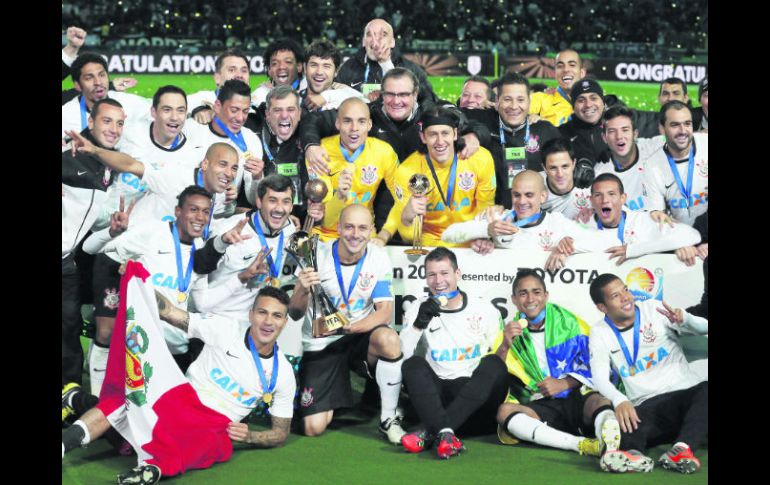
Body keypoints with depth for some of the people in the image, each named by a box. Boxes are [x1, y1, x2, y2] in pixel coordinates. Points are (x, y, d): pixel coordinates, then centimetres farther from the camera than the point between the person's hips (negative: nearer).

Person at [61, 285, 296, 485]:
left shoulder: (283, 372, 3)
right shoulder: (225, 329, -3)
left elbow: (281, 433, 11)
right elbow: (167, 311, -6)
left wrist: (249, 437, -10)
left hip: (216, 428, 0)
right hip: (180, 401, 0)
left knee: (212, 444, -39)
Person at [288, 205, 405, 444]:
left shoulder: (379, 258, -8)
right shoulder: (317, 255, -11)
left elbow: (385, 312, -12)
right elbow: (295, 314, -12)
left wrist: (350, 327, -30)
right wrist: (303, 290, -35)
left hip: (360, 336, 1)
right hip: (320, 344, 0)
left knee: (389, 339, -36)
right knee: (313, 428, -12)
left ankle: (388, 419, -16)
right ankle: (331, 400, 26)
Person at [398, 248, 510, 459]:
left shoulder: (485, 310, 3)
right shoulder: (419, 309, 5)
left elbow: (500, 357, 11)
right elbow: (401, 355, -10)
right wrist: (419, 324, -21)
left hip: (474, 398, 0)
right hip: (437, 392, 0)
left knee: (494, 364, -28)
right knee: (413, 364, -25)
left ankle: (430, 433, -40)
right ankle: (445, 433, -45)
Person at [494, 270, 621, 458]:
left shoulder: (568, 322, 12)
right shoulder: (512, 331, 14)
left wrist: (564, 384, -10)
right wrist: (505, 346, -15)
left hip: (575, 397, -1)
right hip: (539, 406, 1)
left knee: (599, 401, -33)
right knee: (504, 411, -31)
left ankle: (608, 446, -68)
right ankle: (582, 444, -47)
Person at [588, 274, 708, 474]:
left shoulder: (654, 308, 6)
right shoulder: (600, 333, 6)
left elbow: (703, 328, 0)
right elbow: (600, 378, -9)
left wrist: (684, 320, -25)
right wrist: (619, 400, -32)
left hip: (688, 392, 0)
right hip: (647, 406, 0)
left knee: (705, 390, -33)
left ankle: (683, 449, -50)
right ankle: (632, 454, -61)